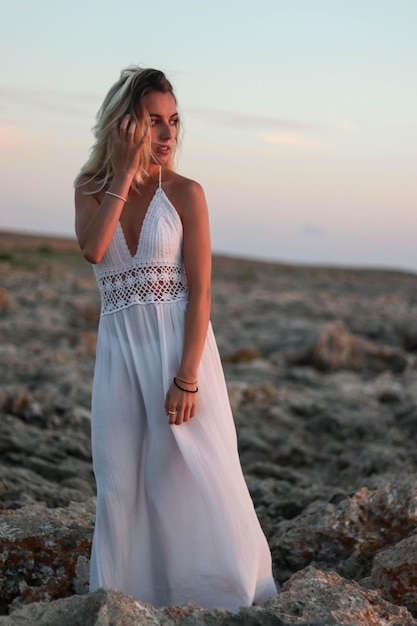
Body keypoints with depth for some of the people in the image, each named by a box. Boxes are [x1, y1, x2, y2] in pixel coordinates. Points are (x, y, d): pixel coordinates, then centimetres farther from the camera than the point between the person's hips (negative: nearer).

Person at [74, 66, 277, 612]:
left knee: (192, 479, 2)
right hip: (118, 348, 3)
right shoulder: (91, 189, 4)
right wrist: (125, 173, -15)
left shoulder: (185, 193, -4)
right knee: (120, 485, 9)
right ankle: (127, 598, 25)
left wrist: (186, 378, -16)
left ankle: (223, 595, 19)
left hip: (179, 346, -3)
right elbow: (92, 249, -17)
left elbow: (200, 292, -9)